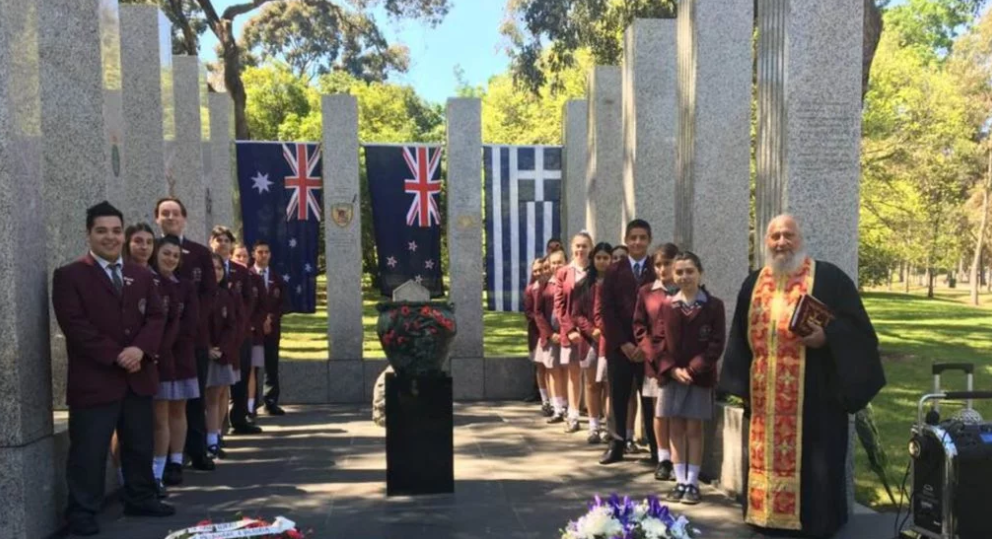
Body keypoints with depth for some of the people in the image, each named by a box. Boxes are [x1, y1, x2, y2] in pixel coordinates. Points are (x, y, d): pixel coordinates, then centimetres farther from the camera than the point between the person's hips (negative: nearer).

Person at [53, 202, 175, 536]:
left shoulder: (141, 276, 14)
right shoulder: (69, 276, -2)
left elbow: (156, 317, 6)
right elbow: (75, 324, -12)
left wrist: (140, 349, -13)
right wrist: (115, 356, -17)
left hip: (138, 377, 5)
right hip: (94, 379, -5)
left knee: (140, 446, 15)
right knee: (89, 452, 1)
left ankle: (140, 499, 29)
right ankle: (82, 512, 13)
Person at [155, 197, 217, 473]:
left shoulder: (200, 252, 9)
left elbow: (209, 292, 3)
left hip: (195, 333, 2)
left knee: (196, 396, 10)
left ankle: (198, 452, 20)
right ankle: (170, 459, 6)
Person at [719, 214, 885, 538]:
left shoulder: (829, 278, -2)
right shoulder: (753, 284, 13)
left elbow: (857, 327, -4)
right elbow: (741, 338, 15)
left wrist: (827, 336, -22)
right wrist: (741, 385, 10)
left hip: (815, 395, -5)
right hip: (766, 396, 5)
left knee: (812, 463, 0)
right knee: (767, 458, 10)